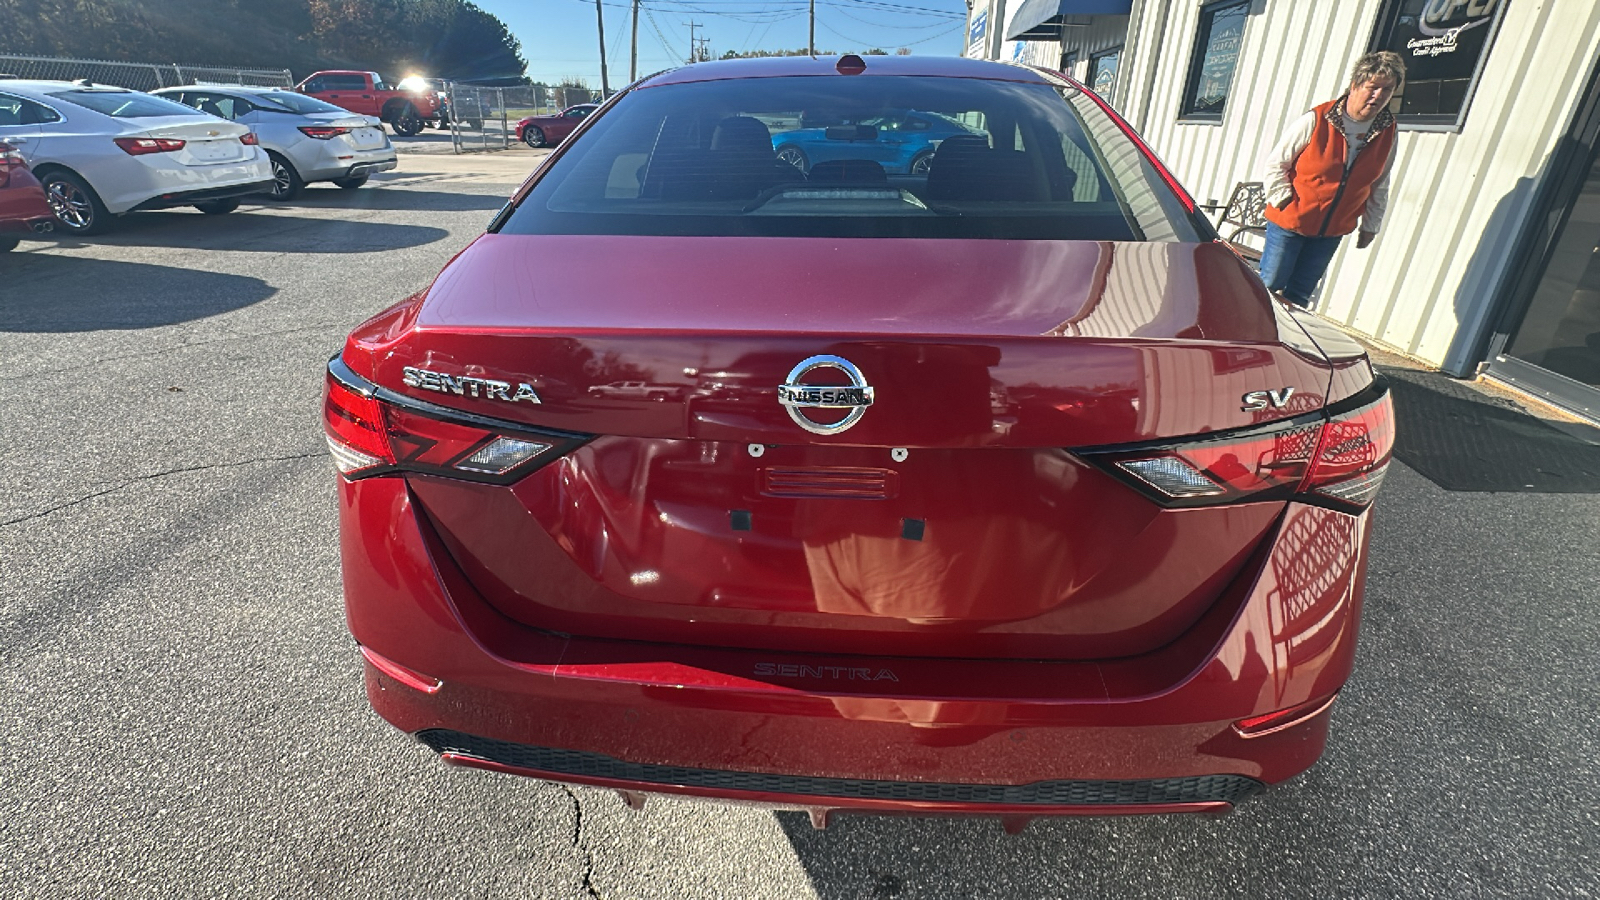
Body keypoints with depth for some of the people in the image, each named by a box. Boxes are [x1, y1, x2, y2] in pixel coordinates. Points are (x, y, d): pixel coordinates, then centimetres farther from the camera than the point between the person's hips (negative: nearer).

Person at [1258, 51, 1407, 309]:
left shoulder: (1387, 133, 2)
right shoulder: (1316, 120, -13)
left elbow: (1379, 185, 12)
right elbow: (1275, 163, -8)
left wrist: (1371, 225, 13)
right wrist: (1283, 199, -14)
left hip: (1332, 232, 5)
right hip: (1290, 222, -4)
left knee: (1298, 296, 9)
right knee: (1268, 289, -3)